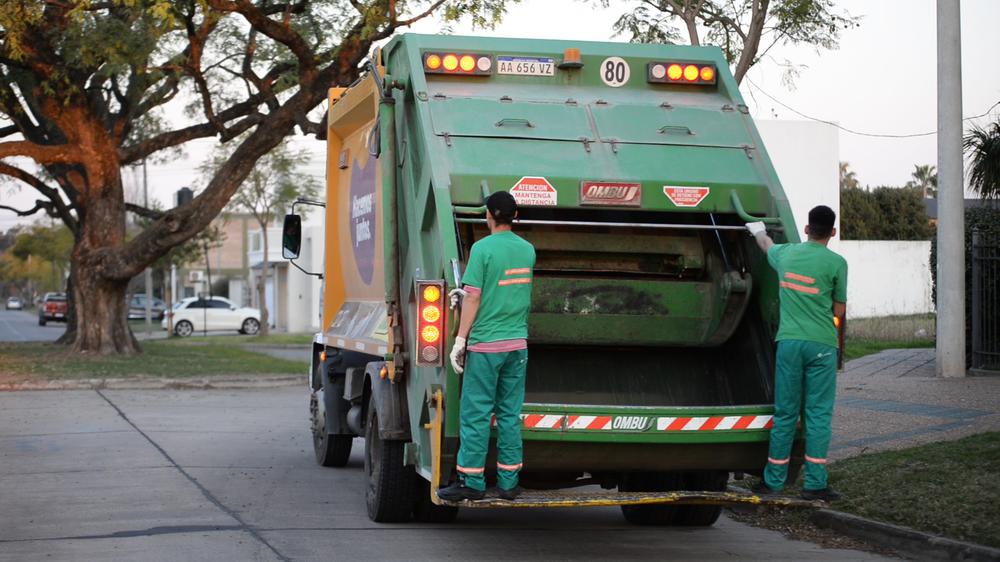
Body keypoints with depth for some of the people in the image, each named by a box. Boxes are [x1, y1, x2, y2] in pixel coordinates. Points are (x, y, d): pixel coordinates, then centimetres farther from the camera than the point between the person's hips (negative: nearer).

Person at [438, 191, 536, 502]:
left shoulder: (483, 248, -10)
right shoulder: (527, 249, 8)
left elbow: (473, 296, -13)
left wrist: (460, 339, -10)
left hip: (486, 344, -5)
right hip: (518, 343, 5)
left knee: (476, 414, 0)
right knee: (510, 414, 9)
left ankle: (471, 482, 2)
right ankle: (509, 482, 11)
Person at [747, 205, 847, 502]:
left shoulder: (786, 253, 7)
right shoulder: (836, 263, -6)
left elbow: (767, 246, 32)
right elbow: (839, 310, 2)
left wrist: (758, 231, 54)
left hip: (789, 341, 3)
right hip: (821, 344, -3)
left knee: (785, 413, 10)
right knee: (818, 414, 0)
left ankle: (774, 480, 15)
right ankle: (815, 483, -1)